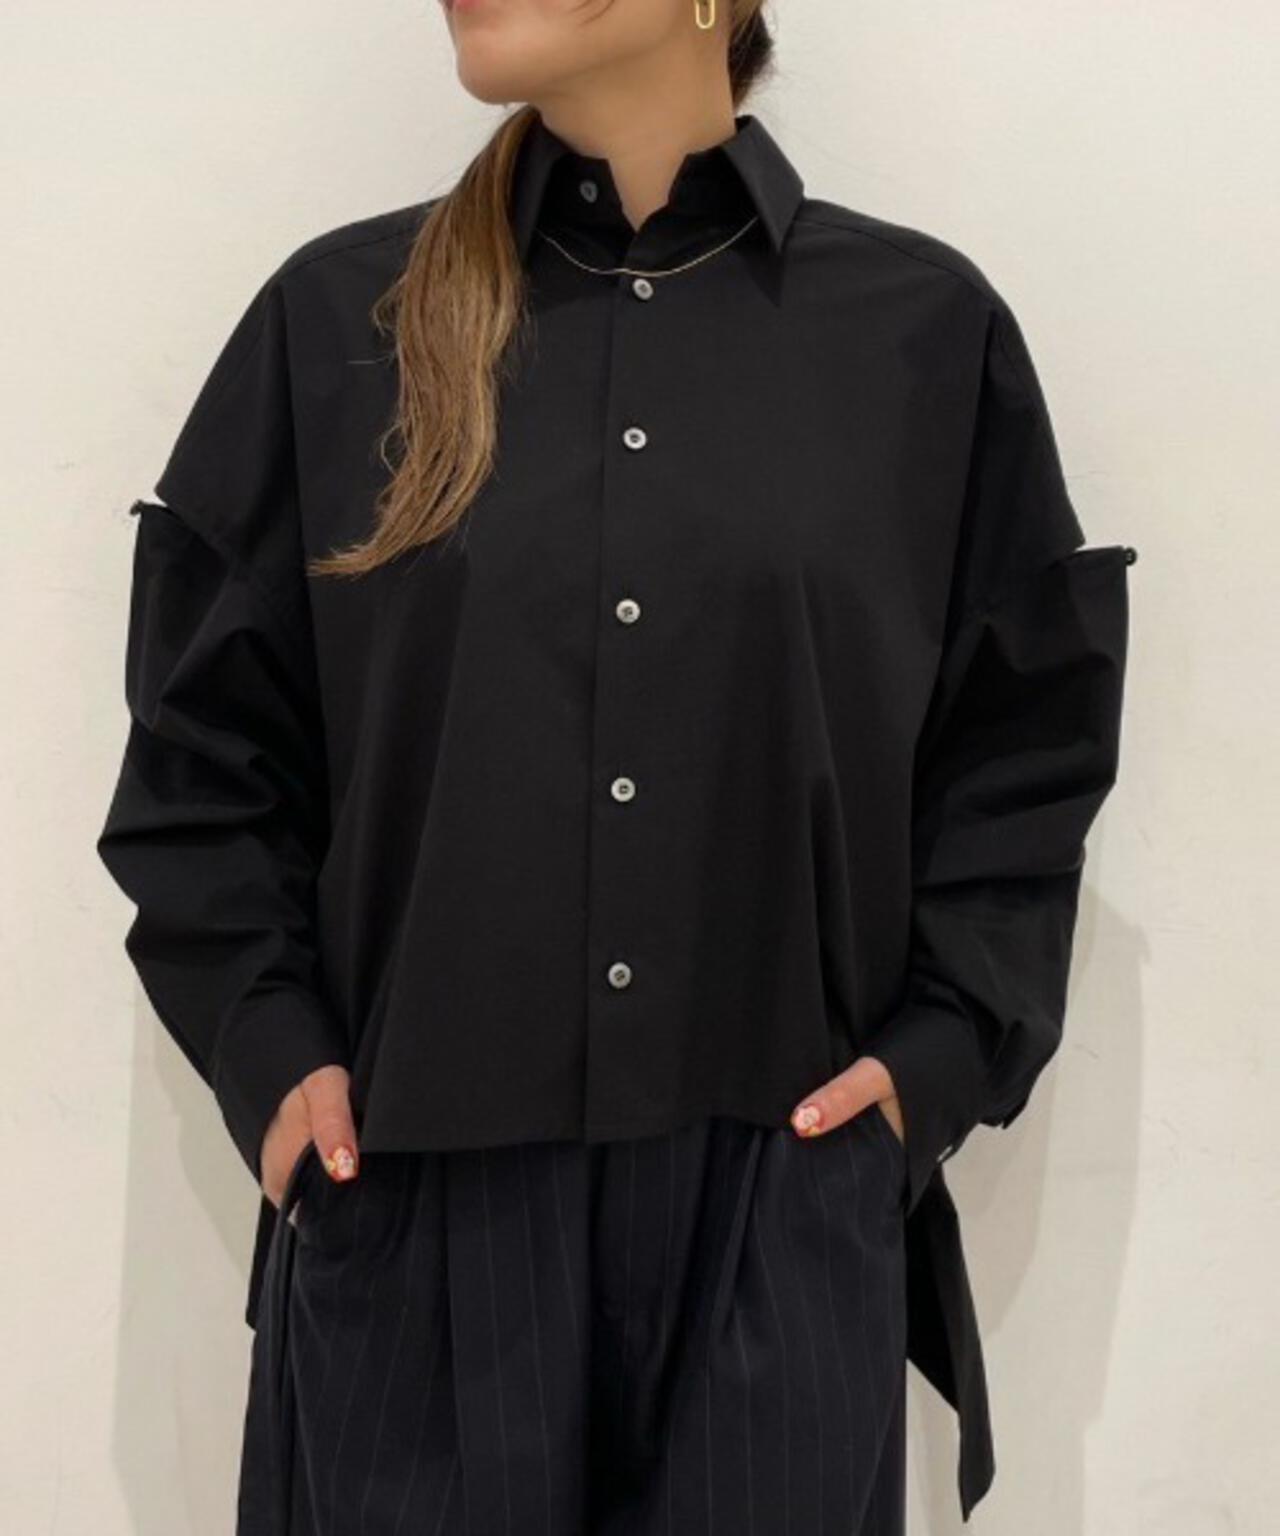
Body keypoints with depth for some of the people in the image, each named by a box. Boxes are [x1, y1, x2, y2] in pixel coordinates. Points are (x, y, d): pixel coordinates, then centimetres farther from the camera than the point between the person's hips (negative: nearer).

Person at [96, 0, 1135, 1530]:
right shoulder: (338, 317, 3)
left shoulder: (924, 327, 2)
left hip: (786, 1194, 0)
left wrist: (944, 1051, -4)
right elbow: (206, 744, 6)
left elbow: (1025, 747, 6)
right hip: (411, 1200, 1)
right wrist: (269, 1045, -4)